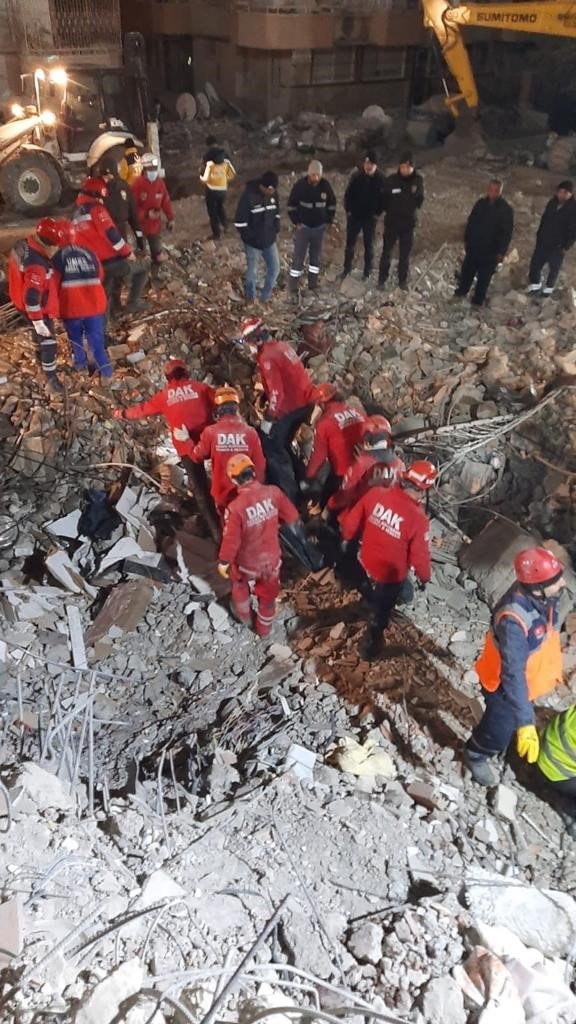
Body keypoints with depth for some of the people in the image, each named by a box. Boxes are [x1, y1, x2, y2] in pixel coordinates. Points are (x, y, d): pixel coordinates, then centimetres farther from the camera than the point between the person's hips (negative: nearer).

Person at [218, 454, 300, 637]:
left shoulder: (235, 507, -31)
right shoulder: (273, 492, -20)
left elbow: (231, 540, -22)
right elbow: (291, 515, -4)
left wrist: (223, 562, -3)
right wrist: (295, 527, 20)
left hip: (248, 562, -2)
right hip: (271, 558, 2)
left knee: (239, 584, 33)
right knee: (267, 595, 26)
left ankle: (244, 615, 56)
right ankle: (264, 629, 48)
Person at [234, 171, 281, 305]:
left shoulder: (273, 194, -4)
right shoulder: (249, 195, -23)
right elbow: (240, 220, -19)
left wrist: (275, 230, 3)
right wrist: (249, 237, -16)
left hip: (270, 241, 6)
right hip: (253, 243, -5)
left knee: (274, 269, 11)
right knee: (252, 272, 9)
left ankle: (265, 297, 32)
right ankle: (250, 298, 34)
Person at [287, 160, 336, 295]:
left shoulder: (326, 185, -8)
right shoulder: (300, 185, -15)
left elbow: (332, 204, 8)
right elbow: (291, 205, -4)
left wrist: (329, 221, 4)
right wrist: (296, 222, -5)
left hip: (319, 227, 3)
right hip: (303, 227, -3)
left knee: (316, 255, 12)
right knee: (298, 256, -2)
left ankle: (313, 283, 25)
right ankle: (293, 286, 6)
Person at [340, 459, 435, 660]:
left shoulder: (375, 493, -20)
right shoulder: (418, 519, -31)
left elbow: (351, 520, -6)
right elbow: (419, 555, -19)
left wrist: (347, 538, 15)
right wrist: (424, 577, 1)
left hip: (366, 563, 4)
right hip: (391, 575, -4)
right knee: (380, 613, 23)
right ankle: (369, 647, 43)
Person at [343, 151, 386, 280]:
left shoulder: (381, 179, -9)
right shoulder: (356, 176, -10)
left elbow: (383, 197, -1)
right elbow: (348, 194, -3)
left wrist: (377, 213, -6)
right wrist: (348, 210, -6)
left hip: (370, 218, 0)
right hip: (354, 216, 0)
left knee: (369, 245, 8)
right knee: (350, 243, 11)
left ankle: (367, 271, 20)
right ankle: (347, 268, 27)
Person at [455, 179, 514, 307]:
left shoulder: (506, 209, -11)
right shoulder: (480, 203, 0)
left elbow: (507, 232, -10)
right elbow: (470, 222, 10)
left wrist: (501, 251, -13)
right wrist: (466, 239, 9)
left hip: (491, 250, -4)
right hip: (474, 245, 4)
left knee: (484, 275, 5)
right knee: (467, 270, 17)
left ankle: (478, 298, 19)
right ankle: (462, 290, 39)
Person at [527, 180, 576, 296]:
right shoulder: (551, 203, 0)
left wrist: (566, 247, -13)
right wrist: (538, 235, 10)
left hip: (558, 246, -4)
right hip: (543, 242, 4)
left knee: (554, 268, 10)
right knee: (535, 264, 7)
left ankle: (549, 287, 33)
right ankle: (535, 284, 30)